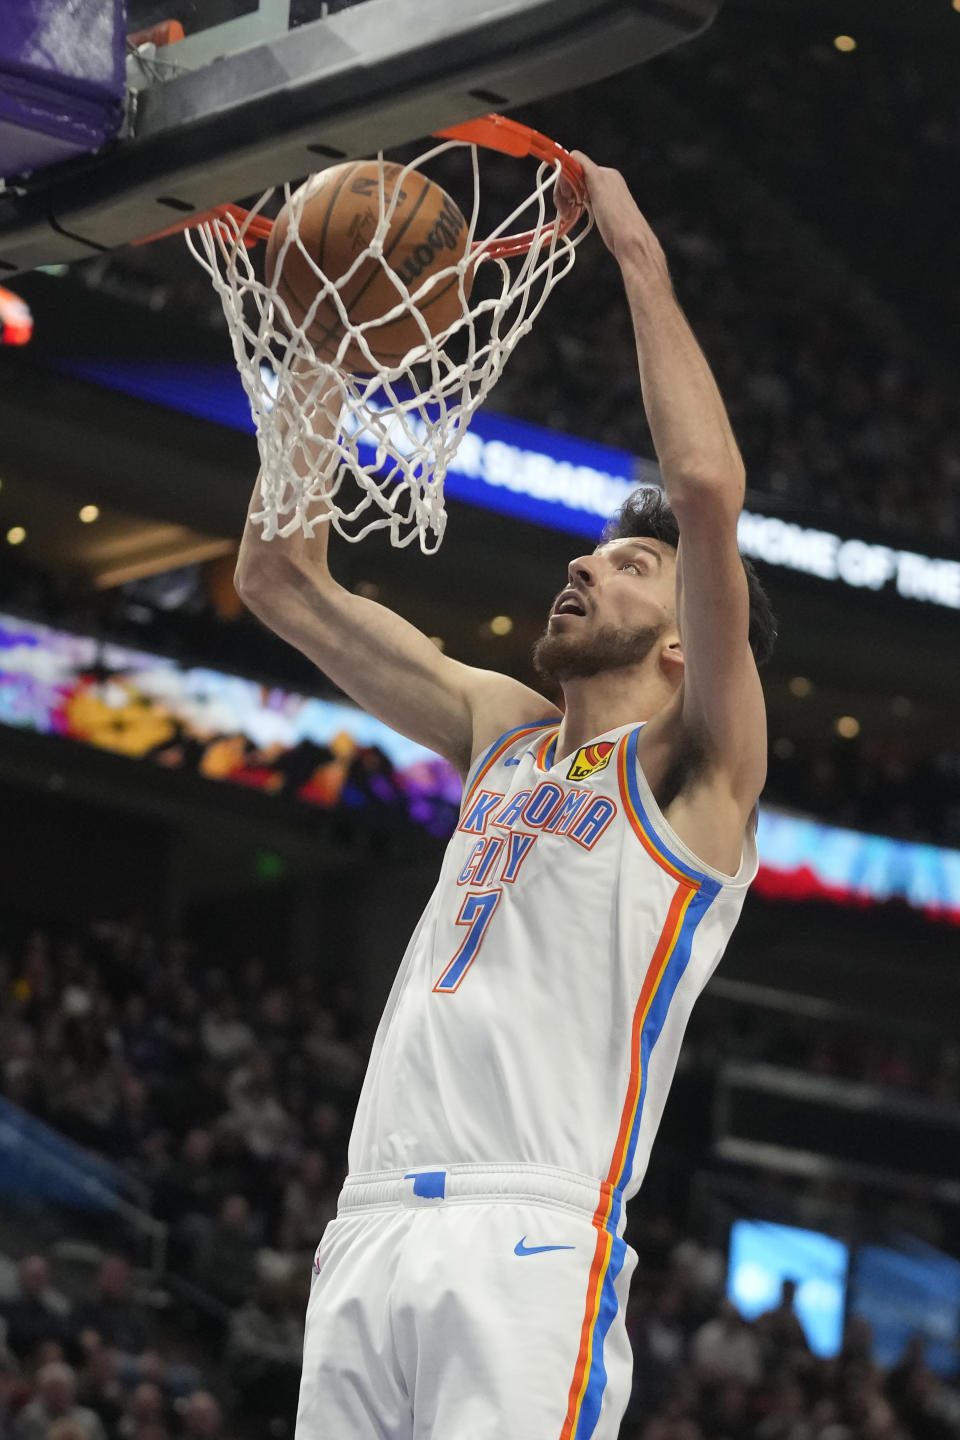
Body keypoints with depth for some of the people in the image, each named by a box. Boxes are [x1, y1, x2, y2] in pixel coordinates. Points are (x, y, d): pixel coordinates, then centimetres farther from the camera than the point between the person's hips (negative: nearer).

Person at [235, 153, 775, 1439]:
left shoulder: (695, 766, 5)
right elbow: (280, 581, 26)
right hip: (371, 1231, 6)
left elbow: (709, 491, -11)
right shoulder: (503, 732, 24)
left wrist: (641, 258, -4)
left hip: (534, 1245, -6)